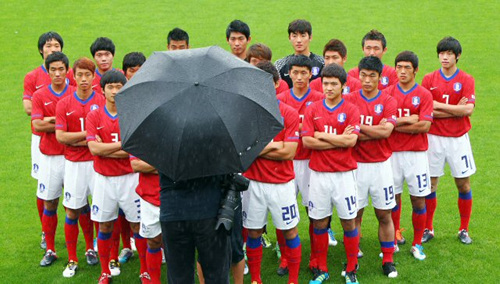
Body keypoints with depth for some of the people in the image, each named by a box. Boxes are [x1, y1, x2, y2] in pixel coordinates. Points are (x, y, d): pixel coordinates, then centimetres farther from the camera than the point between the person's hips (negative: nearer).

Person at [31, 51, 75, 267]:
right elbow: (37, 125, -9)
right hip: (50, 157, 1)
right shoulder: (40, 96, 3)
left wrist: (51, 120, -13)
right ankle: (50, 250, 20)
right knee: (49, 204, 8)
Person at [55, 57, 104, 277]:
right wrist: (88, 134, -11)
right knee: (72, 210, 4)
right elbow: (60, 136, -6)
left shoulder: (102, 102, -1)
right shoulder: (64, 104, 1)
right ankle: (72, 260, 13)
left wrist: (78, 141, -11)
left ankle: (91, 248, 23)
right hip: (74, 162, 0)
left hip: (97, 161, 0)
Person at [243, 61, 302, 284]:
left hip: (282, 183, -1)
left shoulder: (289, 114, -4)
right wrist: (271, 146, -15)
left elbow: (289, 152, -12)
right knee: (253, 232, 9)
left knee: (290, 231, 6)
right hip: (253, 182, 1)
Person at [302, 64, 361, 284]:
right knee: (319, 223, 8)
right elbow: (307, 141, -8)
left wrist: (322, 135, -9)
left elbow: (351, 141, -14)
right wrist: (339, 140, -11)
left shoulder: (351, 110, -2)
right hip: (318, 174, 2)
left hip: (344, 173, -2)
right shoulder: (313, 109, 4)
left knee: (349, 222, 4)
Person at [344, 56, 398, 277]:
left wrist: (358, 127, -14)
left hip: (380, 165, 0)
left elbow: (386, 131, -15)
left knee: (384, 215, 7)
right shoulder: (349, 100, 0)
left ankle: (388, 261, 18)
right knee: (355, 214, 6)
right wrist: (375, 131, -15)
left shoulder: (388, 102, 0)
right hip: (356, 165, 0)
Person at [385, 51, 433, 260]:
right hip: (392, 152, 1)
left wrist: (395, 124, -11)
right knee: (393, 198, 6)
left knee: (418, 199, 3)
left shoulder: (424, 95, 0)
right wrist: (407, 120, -14)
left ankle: (417, 244, 16)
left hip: (416, 154, -1)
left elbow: (425, 125, -11)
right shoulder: (388, 93, 4)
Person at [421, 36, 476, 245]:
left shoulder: (466, 80, 0)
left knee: (463, 185, 5)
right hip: (434, 138, 0)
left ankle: (464, 230, 19)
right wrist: (455, 110, -14)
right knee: (430, 184, 3)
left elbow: (468, 110, -13)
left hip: (458, 138, 0)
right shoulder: (429, 80, 2)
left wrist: (439, 105, -14)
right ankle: (428, 229, 16)